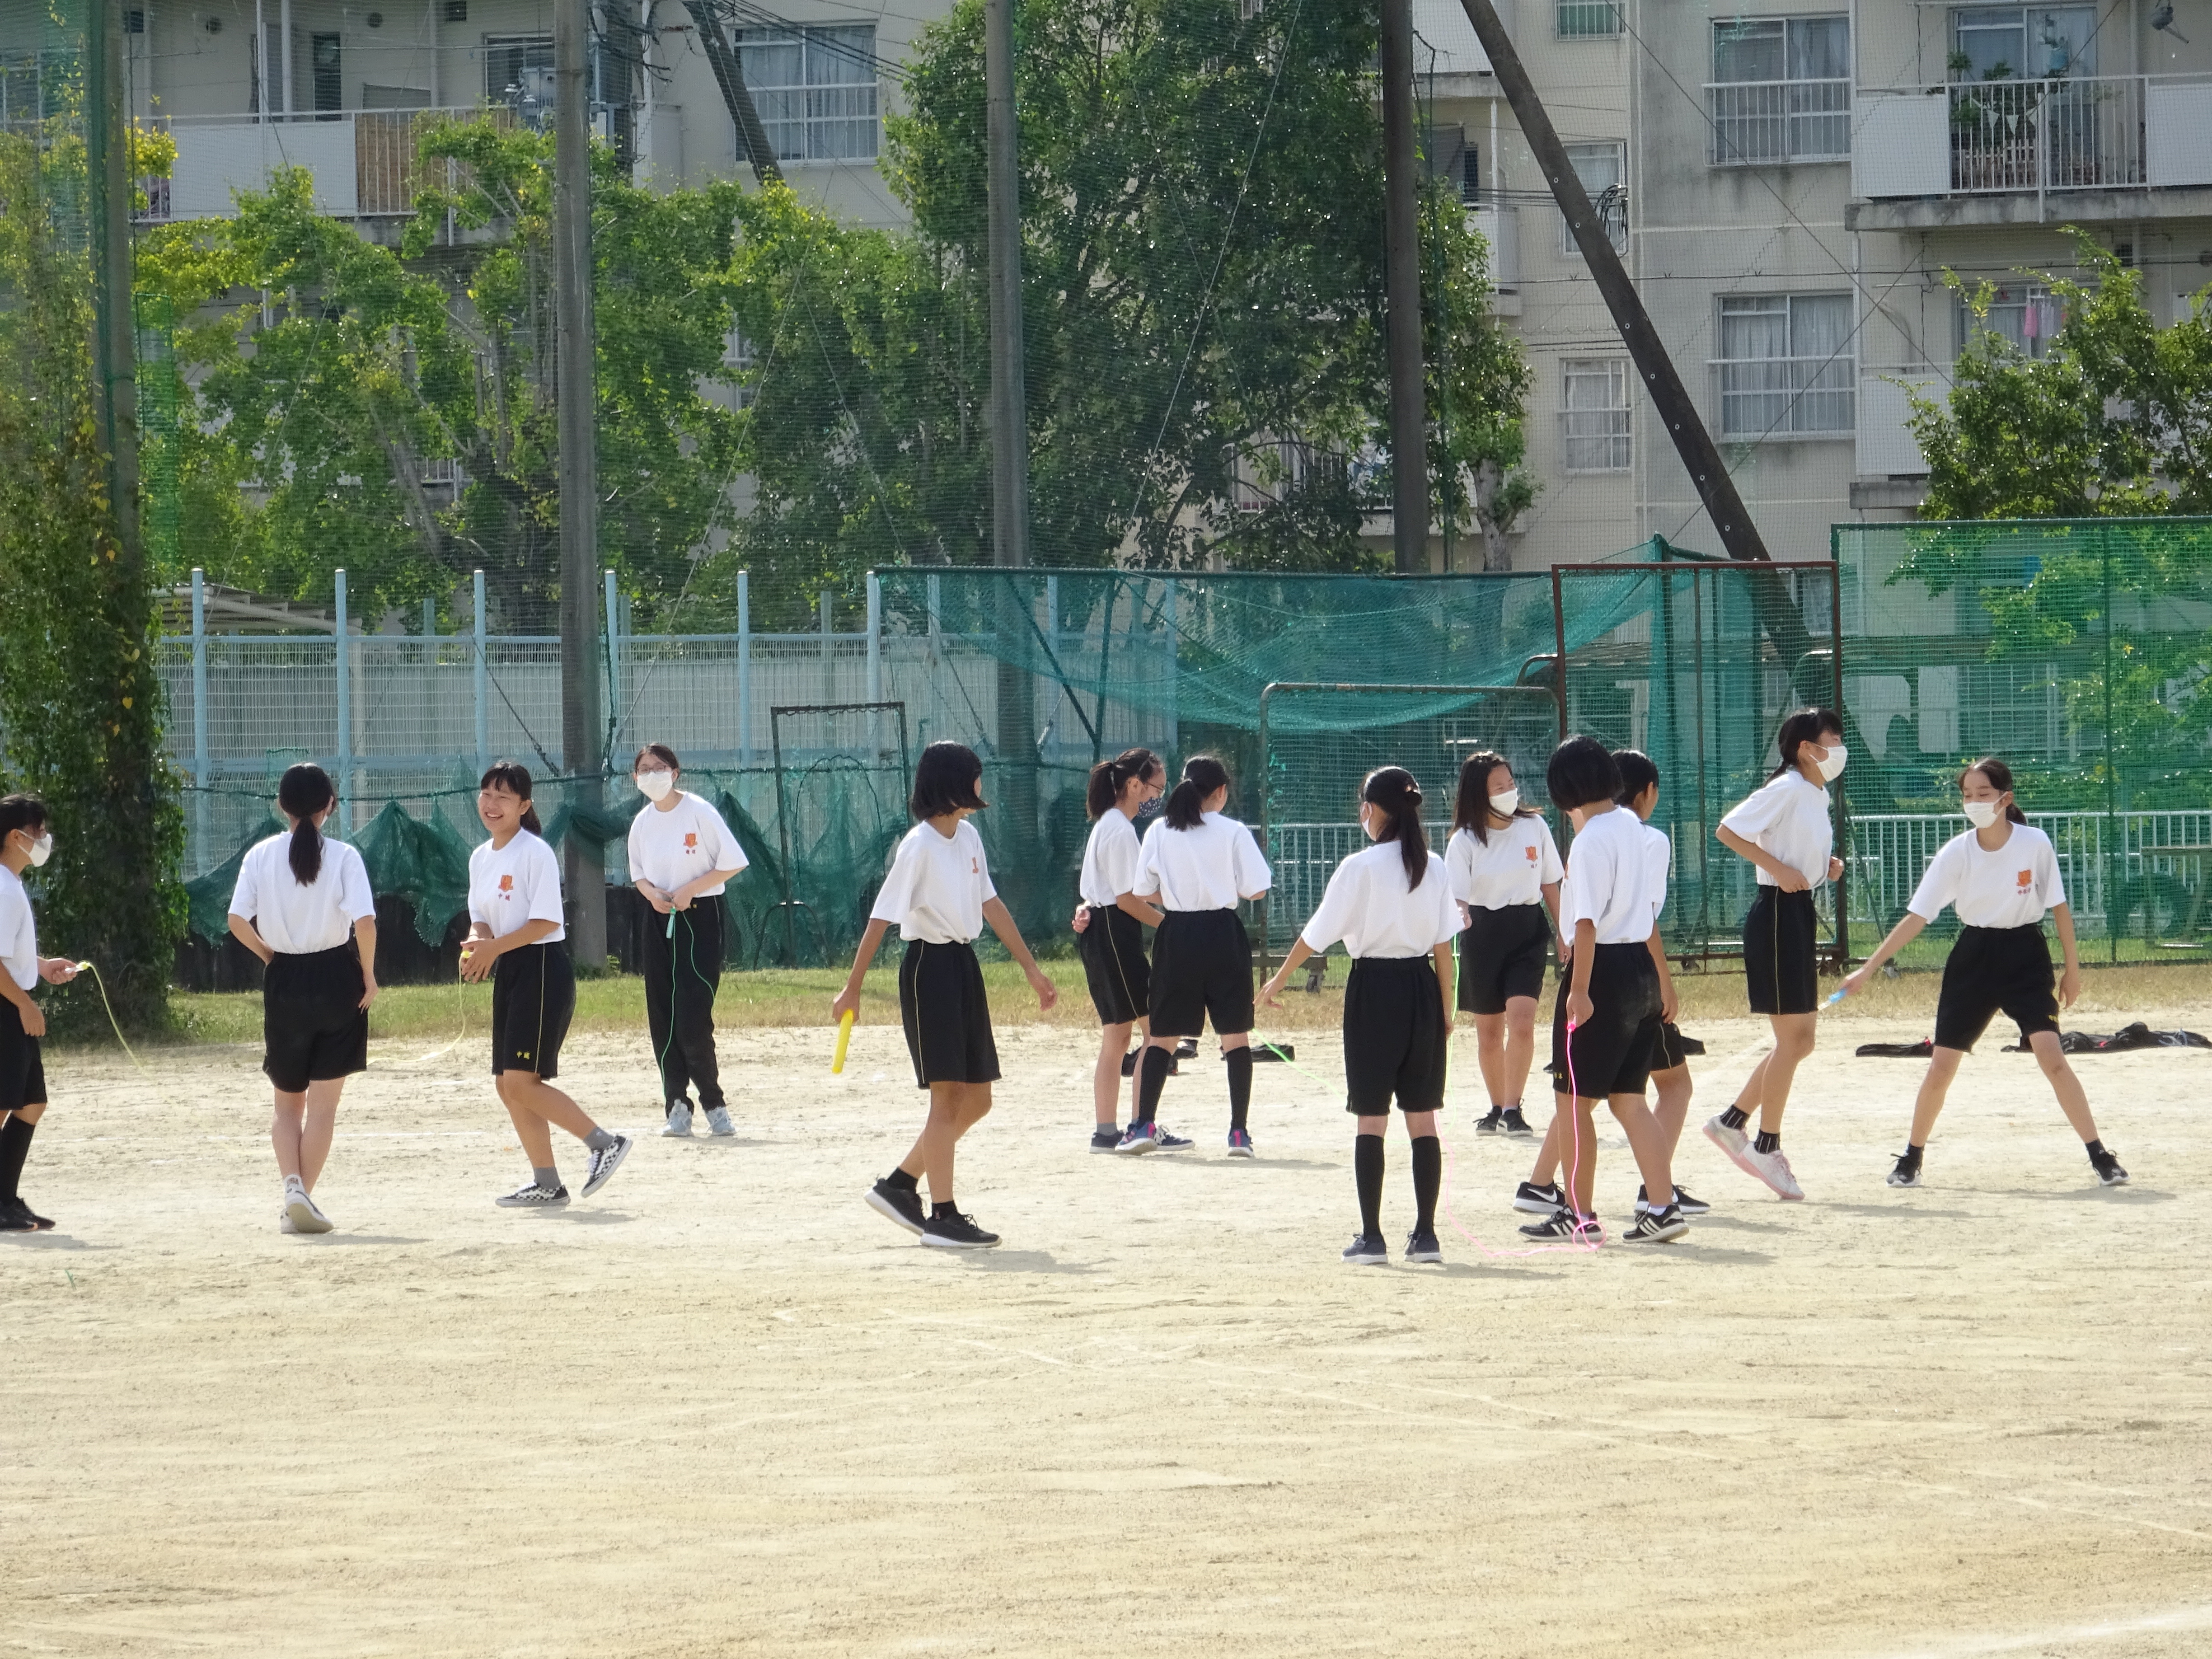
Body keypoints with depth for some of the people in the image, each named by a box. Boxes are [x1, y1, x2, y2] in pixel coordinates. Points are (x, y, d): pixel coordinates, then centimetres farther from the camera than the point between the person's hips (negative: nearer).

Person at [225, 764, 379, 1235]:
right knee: (323, 1104, 6)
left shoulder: (261, 856, -2)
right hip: (336, 977, -2)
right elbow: (365, 921, -19)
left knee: (287, 1103, 15)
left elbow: (238, 921, -10)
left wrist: (269, 954, 5)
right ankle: (304, 1198, 0)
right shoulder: (343, 858, -8)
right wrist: (369, 973, -5)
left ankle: (292, 1184, -7)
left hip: (283, 983, 2)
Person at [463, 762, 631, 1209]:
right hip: (507, 972, 9)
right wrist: (477, 941, -7)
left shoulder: (535, 854, -13)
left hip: (542, 970, -9)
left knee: (521, 1082, -14)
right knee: (508, 1086, 6)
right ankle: (546, 1184, 12)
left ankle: (605, 1143, -4)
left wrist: (495, 946, -22)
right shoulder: (481, 858, 12)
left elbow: (547, 922, -18)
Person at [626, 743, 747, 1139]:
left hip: (701, 918, -5)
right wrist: (651, 892, -3)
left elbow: (733, 862, -9)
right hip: (660, 923, 5)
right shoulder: (642, 823, 7)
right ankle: (676, 1106, 6)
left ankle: (713, 1103, 2)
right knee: (662, 1019, 1)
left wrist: (689, 890, -16)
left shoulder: (699, 812, -9)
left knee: (693, 1020, -12)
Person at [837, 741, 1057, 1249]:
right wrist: (853, 989, -13)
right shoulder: (919, 847, -16)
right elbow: (881, 920, -14)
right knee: (948, 1094, -8)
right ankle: (942, 1217, -4)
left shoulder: (968, 838, 9)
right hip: (930, 966, -9)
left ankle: (900, 1187, 20)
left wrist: (1031, 968, 21)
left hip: (964, 965, 9)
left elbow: (991, 905, 18)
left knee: (977, 1100, 10)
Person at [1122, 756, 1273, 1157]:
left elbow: (1143, 892, 5)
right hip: (1223, 935, -2)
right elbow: (1255, 890, -5)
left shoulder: (1159, 832, 1)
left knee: (1164, 1034, 10)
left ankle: (1144, 1125, 3)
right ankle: (1239, 1131, 1)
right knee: (1235, 1034, 5)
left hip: (1176, 937, 2)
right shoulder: (1232, 833, -6)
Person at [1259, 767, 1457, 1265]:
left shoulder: (1360, 868, -10)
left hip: (1374, 987, -4)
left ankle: (1371, 1237, -1)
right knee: (1422, 1118, 7)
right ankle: (1425, 1234, 6)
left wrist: (1278, 981, 8)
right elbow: (1444, 946, 4)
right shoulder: (1434, 869, 2)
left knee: (1371, 1119, 1)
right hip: (1422, 987, 4)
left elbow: (1317, 935, -4)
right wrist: (1446, 1011, 12)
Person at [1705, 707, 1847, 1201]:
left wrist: (1827, 866, 6)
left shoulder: (1818, 794, 14)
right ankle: (1767, 1147, 2)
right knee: (1792, 1038, -6)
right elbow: (1727, 830, -19)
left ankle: (1732, 1123, 19)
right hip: (1777, 914, -10)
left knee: (1799, 1040, 11)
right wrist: (1780, 869, -21)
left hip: (1800, 913, 10)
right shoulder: (1786, 790, -14)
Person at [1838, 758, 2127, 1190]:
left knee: (2052, 1056, -16)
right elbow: (1916, 918, -9)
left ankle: (2101, 1158, -9)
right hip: (1974, 957, 2)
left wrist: (2072, 969, 4)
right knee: (1941, 1066, 0)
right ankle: (1911, 1160, 19)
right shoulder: (1955, 854, -10)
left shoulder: (2035, 844, -11)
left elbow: (2059, 908, 1)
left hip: (2025, 957, -2)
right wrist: (1868, 969, -14)